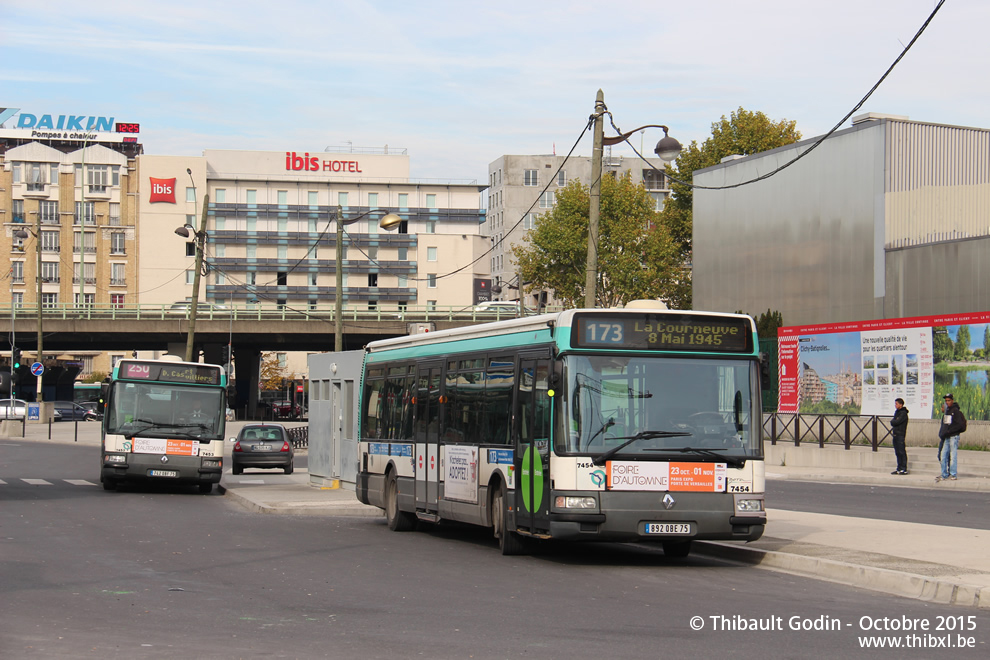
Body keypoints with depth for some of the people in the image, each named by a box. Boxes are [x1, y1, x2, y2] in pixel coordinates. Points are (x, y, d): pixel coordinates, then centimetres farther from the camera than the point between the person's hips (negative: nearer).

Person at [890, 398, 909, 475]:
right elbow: (893, 422, 17)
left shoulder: (903, 413, -10)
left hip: (901, 435, -9)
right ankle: (899, 469, 15)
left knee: (902, 452, -7)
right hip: (895, 435, 9)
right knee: (897, 452, 11)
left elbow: (897, 422, -18)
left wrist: (892, 422, -1)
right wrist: (893, 422, -3)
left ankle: (904, 469, -5)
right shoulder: (896, 412, 18)